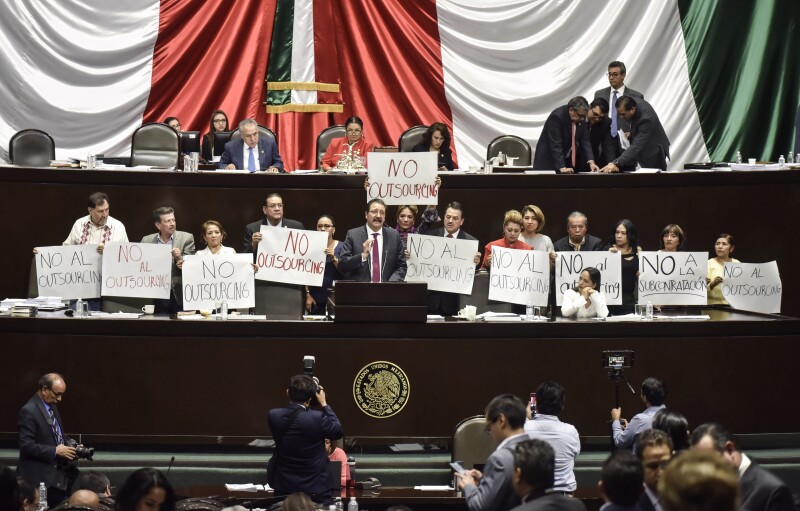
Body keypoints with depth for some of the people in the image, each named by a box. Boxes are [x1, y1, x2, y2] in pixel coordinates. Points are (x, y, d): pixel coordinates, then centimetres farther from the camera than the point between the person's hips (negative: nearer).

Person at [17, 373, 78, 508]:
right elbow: (26, 446, -21)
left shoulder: (52, 406, 12)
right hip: (40, 478, -8)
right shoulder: (29, 411, -16)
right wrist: (55, 451, -21)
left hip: (57, 474, 9)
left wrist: (70, 445, 3)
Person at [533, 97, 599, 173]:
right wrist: (562, 167, -34)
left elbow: (585, 141, -3)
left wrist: (591, 162, -16)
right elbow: (555, 145, -28)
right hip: (548, 159, -6)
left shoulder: (580, 118, -5)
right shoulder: (557, 116, -24)